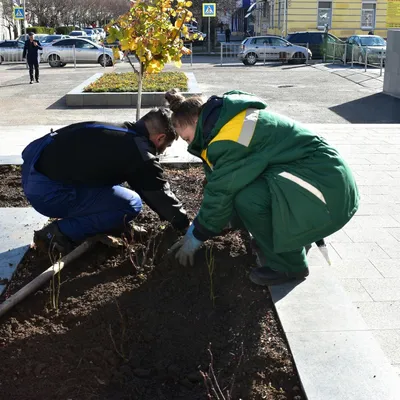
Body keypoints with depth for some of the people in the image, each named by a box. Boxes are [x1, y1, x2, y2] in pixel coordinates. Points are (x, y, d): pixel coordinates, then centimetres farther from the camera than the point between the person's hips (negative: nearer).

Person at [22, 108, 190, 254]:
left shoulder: (121, 131, 16)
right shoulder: (141, 153, -11)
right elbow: (159, 193, 0)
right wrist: (185, 224, 17)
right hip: (47, 190, -10)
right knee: (131, 204, -8)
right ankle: (58, 233, -2)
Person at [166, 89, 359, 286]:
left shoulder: (231, 137, -21)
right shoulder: (227, 121, 11)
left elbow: (221, 193, -15)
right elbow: (218, 184, 16)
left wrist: (196, 237, 0)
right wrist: (197, 228, 19)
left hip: (329, 189, -10)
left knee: (247, 199, -27)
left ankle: (288, 265, -4)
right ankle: (295, 236, 20)